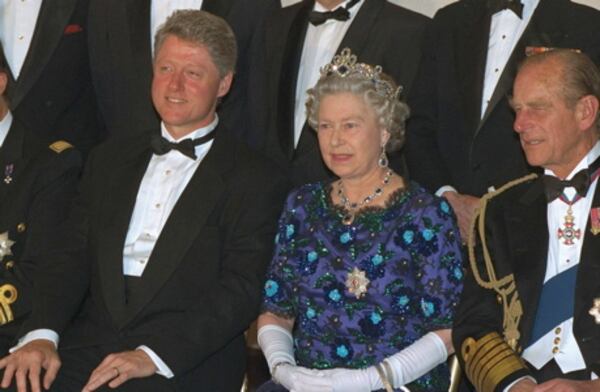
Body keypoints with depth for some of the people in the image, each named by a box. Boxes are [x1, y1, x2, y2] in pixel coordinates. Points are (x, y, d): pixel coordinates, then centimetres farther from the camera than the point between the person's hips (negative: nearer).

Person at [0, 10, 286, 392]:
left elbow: (241, 290, -6)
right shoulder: (111, 158, 20)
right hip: (90, 343, 4)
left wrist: (152, 356, -17)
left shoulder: (254, 179, 3)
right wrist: (41, 333, -5)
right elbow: (72, 256, 13)